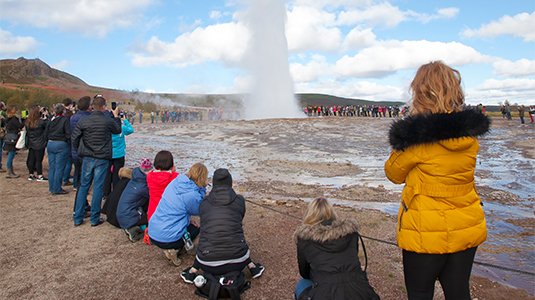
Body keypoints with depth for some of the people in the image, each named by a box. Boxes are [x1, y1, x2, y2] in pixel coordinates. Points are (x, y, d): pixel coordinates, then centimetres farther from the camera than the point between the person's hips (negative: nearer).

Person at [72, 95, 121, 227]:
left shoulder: (83, 120, -3)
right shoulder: (108, 121, -10)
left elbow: (74, 138, 0)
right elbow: (118, 130, 10)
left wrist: (80, 151, 15)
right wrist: (116, 116, 22)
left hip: (87, 158, 3)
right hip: (102, 159, -3)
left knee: (84, 186, 13)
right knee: (98, 187, 4)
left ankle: (77, 218, 18)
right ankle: (95, 219, 11)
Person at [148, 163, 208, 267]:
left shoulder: (175, 182, 4)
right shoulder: (192, 195, -19)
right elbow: (200, 211, 1)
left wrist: (188, 218, 15)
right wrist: (203, 189, 2)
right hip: (166, 239, -7)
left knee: (191, 223, 26)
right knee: (195, 229, 19)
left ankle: (170, 249, 10)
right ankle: (173, 250, -1)